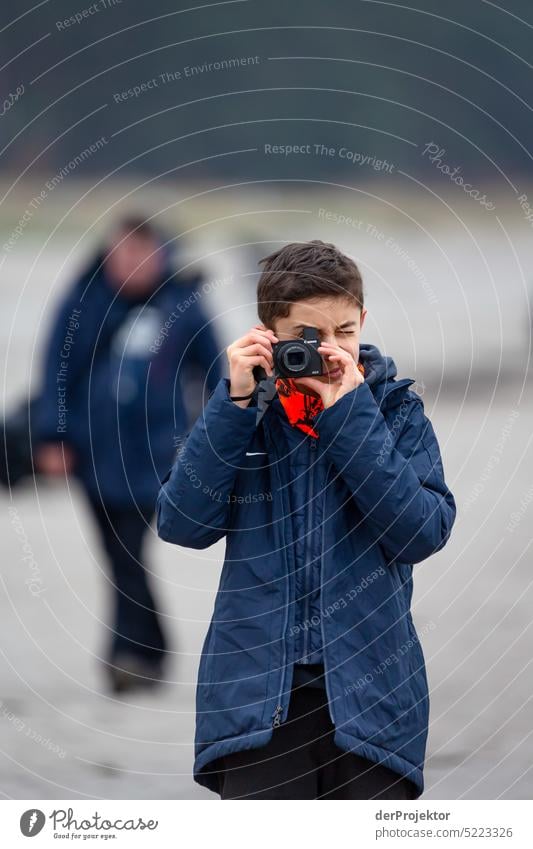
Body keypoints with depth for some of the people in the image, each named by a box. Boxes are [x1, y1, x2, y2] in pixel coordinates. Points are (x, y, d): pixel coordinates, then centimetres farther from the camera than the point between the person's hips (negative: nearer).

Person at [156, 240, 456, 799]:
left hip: (372, 691, 0)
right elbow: (182, 524, -3)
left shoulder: (397, 412, 6)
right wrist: (234, 402, -9)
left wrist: (349, 414, -11)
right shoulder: (245, 414, 8)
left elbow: (423, 533, -9)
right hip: (258, 688, 0)